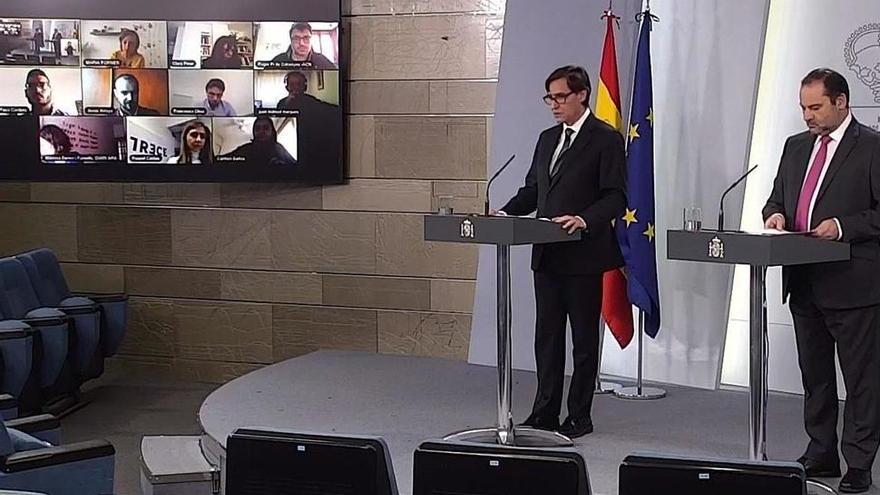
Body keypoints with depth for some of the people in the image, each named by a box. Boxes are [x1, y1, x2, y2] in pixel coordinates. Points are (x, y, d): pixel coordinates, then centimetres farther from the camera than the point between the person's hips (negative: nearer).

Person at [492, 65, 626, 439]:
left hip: (584, 255, -7)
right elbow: (532, 189, 18)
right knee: (547, 335, 10)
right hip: (547, 254, 7)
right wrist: (506, 212, 1)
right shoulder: (547, 139, 15)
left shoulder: (606, 139, -7)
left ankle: (579, 416, 10)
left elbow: (616, 197, -13)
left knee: (584, 337, 3)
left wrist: (585, 219, -28)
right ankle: (545, 412, 17)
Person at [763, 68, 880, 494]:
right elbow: (777, 196, 21)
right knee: (814, 375, 15)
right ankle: (821, 454, 25)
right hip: (804, 282, 7)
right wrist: (776, 213, -1)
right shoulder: (796, 147, 14)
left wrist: (843, 226, -20)